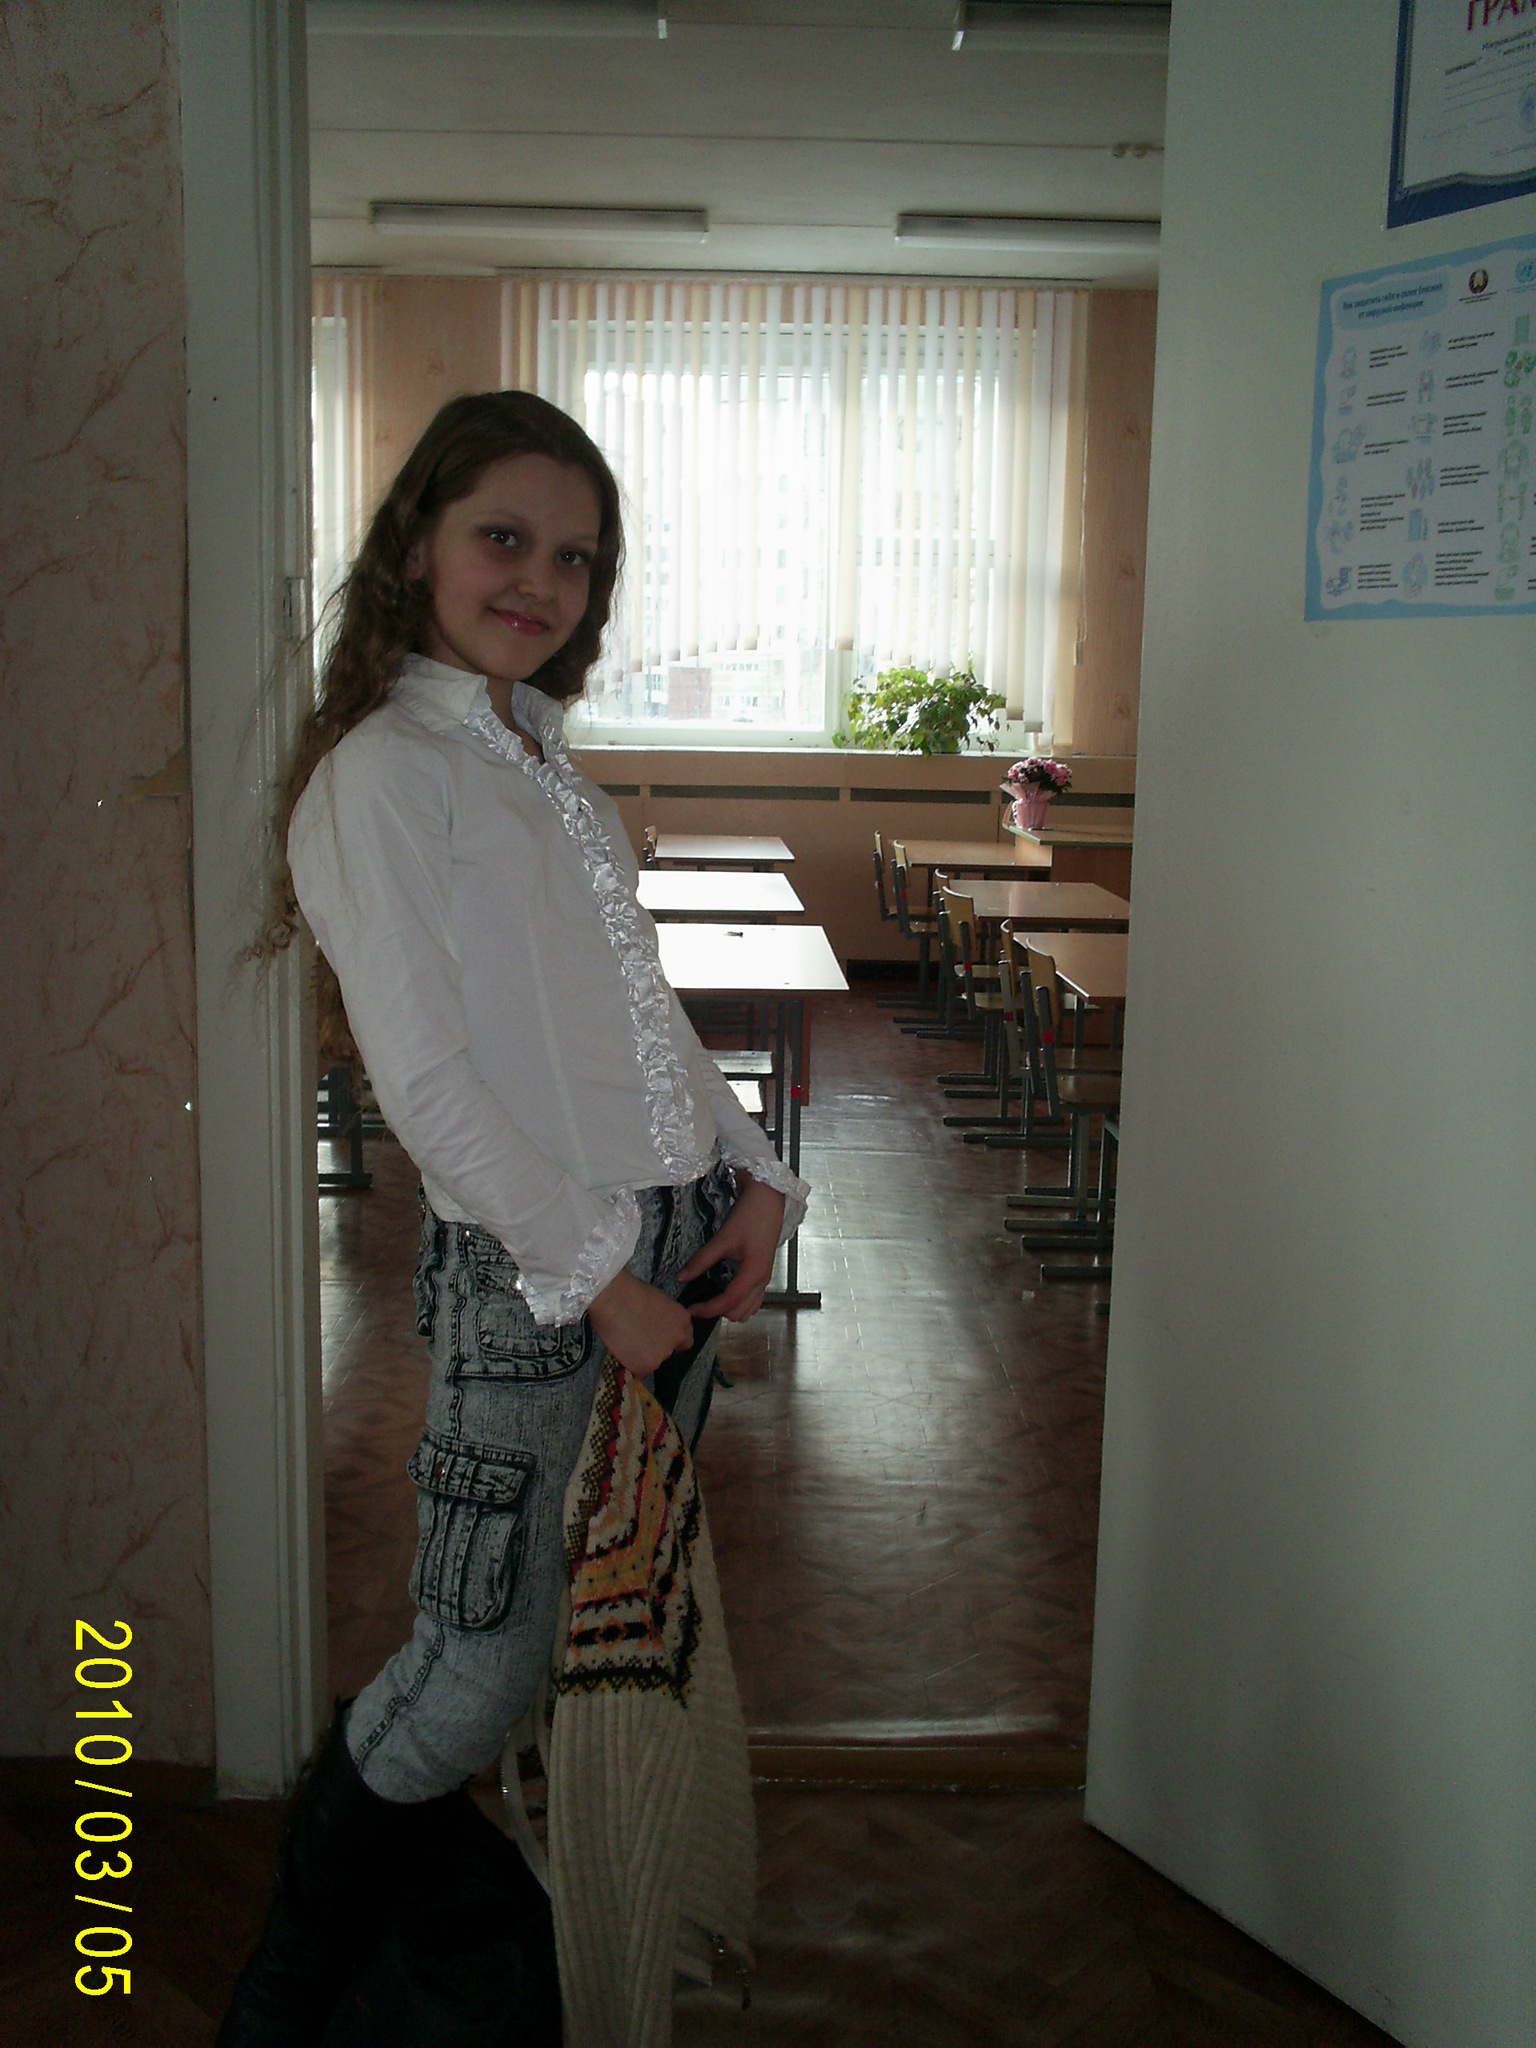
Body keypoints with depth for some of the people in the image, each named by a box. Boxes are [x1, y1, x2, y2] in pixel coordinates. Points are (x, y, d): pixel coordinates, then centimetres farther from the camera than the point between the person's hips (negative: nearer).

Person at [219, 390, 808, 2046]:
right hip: (522, 1265, -8)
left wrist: (755, 1179, 5)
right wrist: (597, 1279, -14)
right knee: (479, 1668, -5)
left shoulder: (550, 769, 16)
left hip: (681, 1230, 8)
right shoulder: (381, 770, -9)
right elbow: (425, 1077, -15)